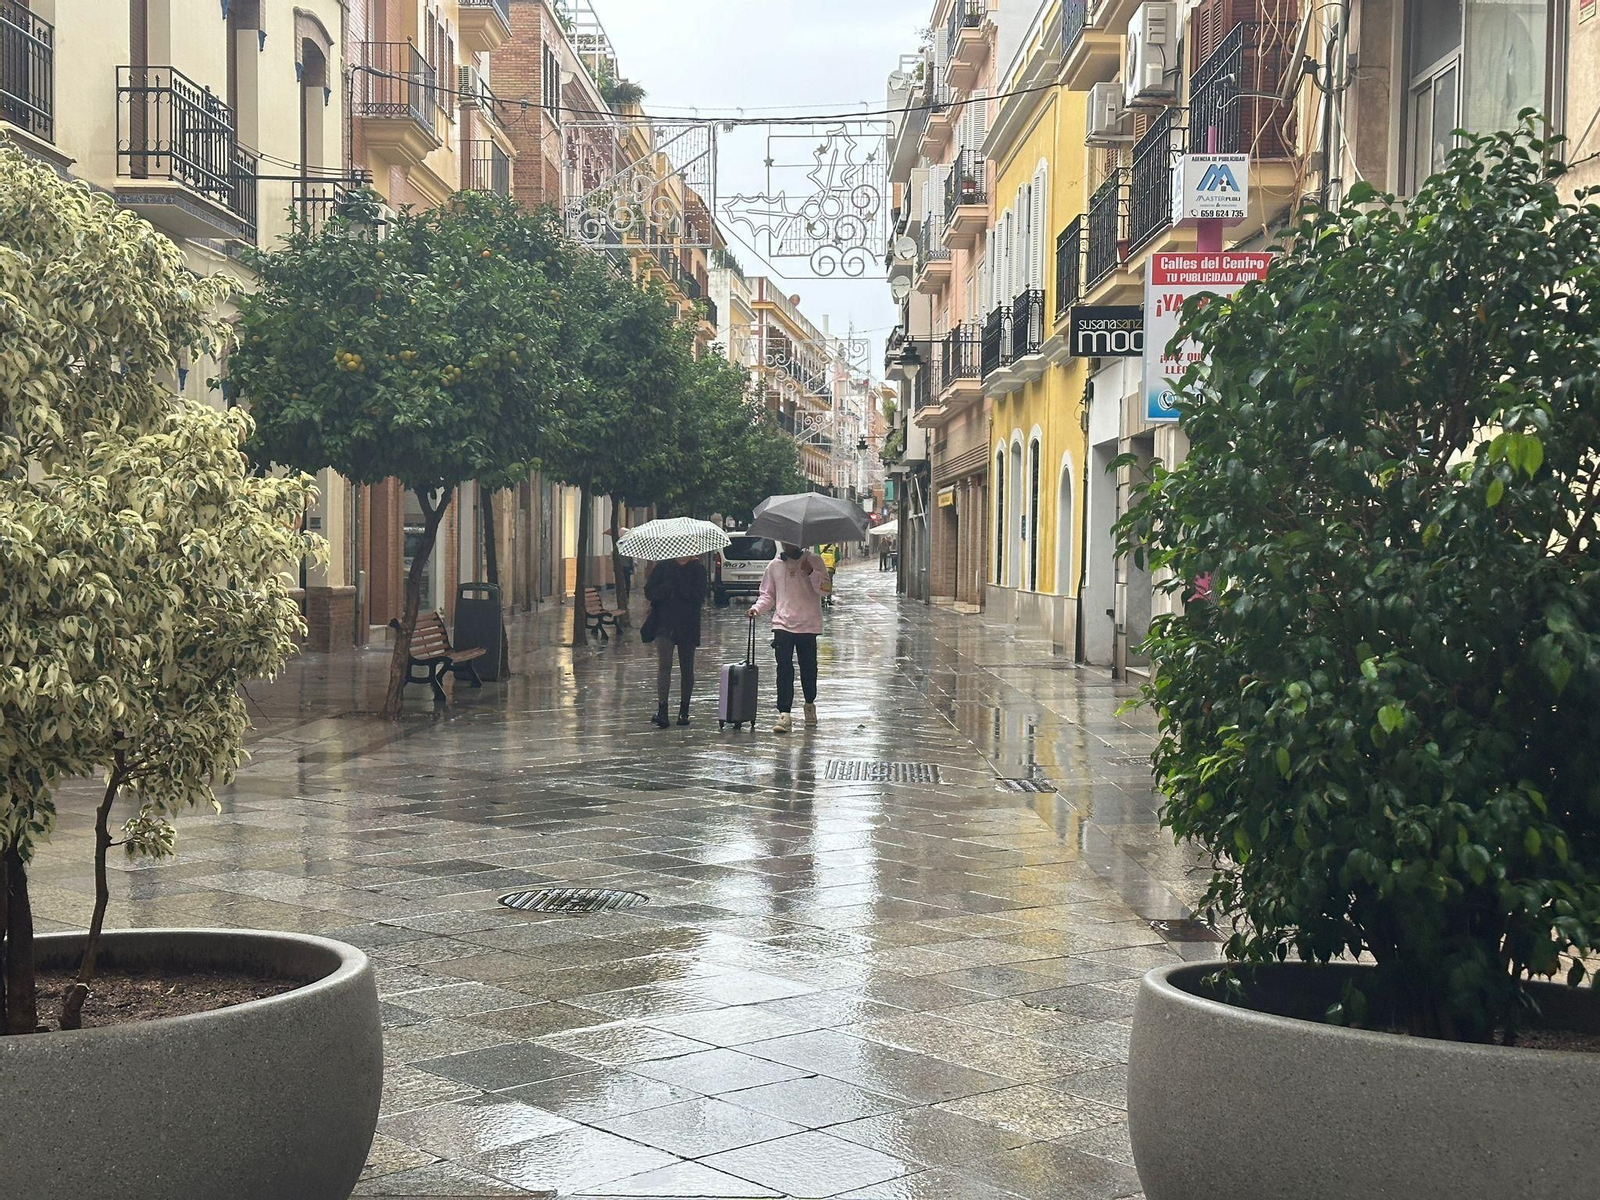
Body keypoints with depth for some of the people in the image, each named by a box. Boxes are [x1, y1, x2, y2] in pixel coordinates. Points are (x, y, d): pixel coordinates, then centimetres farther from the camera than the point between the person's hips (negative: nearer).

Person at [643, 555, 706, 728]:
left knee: (686, 669, 8)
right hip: (664, 624, 0)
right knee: (664, 666, -11)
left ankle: (684, 710, 19)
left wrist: (679, 584, -18)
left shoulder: (698, 569, 1)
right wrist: (667, 587, -17)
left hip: (687, 627, 0)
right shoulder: (663, 566, 5)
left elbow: (699, 597, -10)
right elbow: (649, 592, 0)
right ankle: (661, 709, -15)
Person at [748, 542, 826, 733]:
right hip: (782, 624, 1)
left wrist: (811, 573, -18)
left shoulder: (814, 562, 3)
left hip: (808, 625, -1)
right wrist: (757, 607, -4)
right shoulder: (775, 565, 10)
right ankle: (784, 715, -12)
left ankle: (810, 705, 32)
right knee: (784, 669, -9)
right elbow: (768, 594, 15)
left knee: (808, 667, 8)